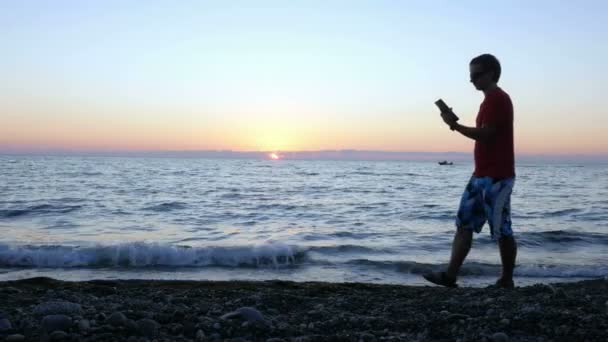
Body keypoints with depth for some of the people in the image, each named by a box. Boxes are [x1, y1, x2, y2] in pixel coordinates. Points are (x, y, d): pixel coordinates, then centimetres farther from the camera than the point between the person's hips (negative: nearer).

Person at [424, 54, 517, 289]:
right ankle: (451, 275, 5)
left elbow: (486, 134, -21)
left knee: (501, 230, -1)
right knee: (464, 224, 5)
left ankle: (507, 281, 10)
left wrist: (455, 125, -15)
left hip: (496, 177, -10)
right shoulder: (491, 99, 19)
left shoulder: (497, 98, -12)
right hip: (482, 175, 10)